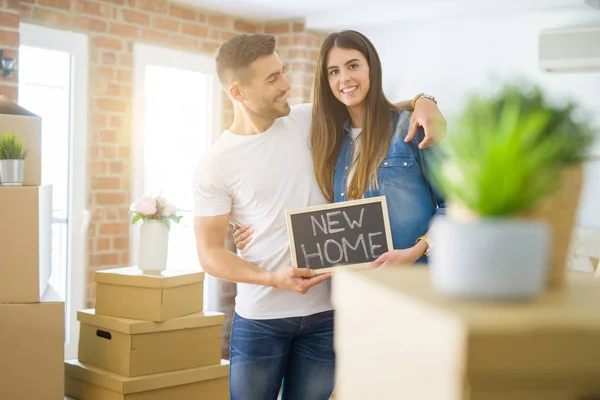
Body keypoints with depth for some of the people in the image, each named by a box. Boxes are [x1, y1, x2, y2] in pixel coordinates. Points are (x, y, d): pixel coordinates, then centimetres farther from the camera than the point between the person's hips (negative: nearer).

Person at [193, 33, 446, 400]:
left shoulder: (308, 122, 1)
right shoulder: (214, 167, -8)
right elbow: (210, 253, -6)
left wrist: (422, 102, -7)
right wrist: (273, 279, -20)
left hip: (325, 312, 3)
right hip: (259, 317, -2)